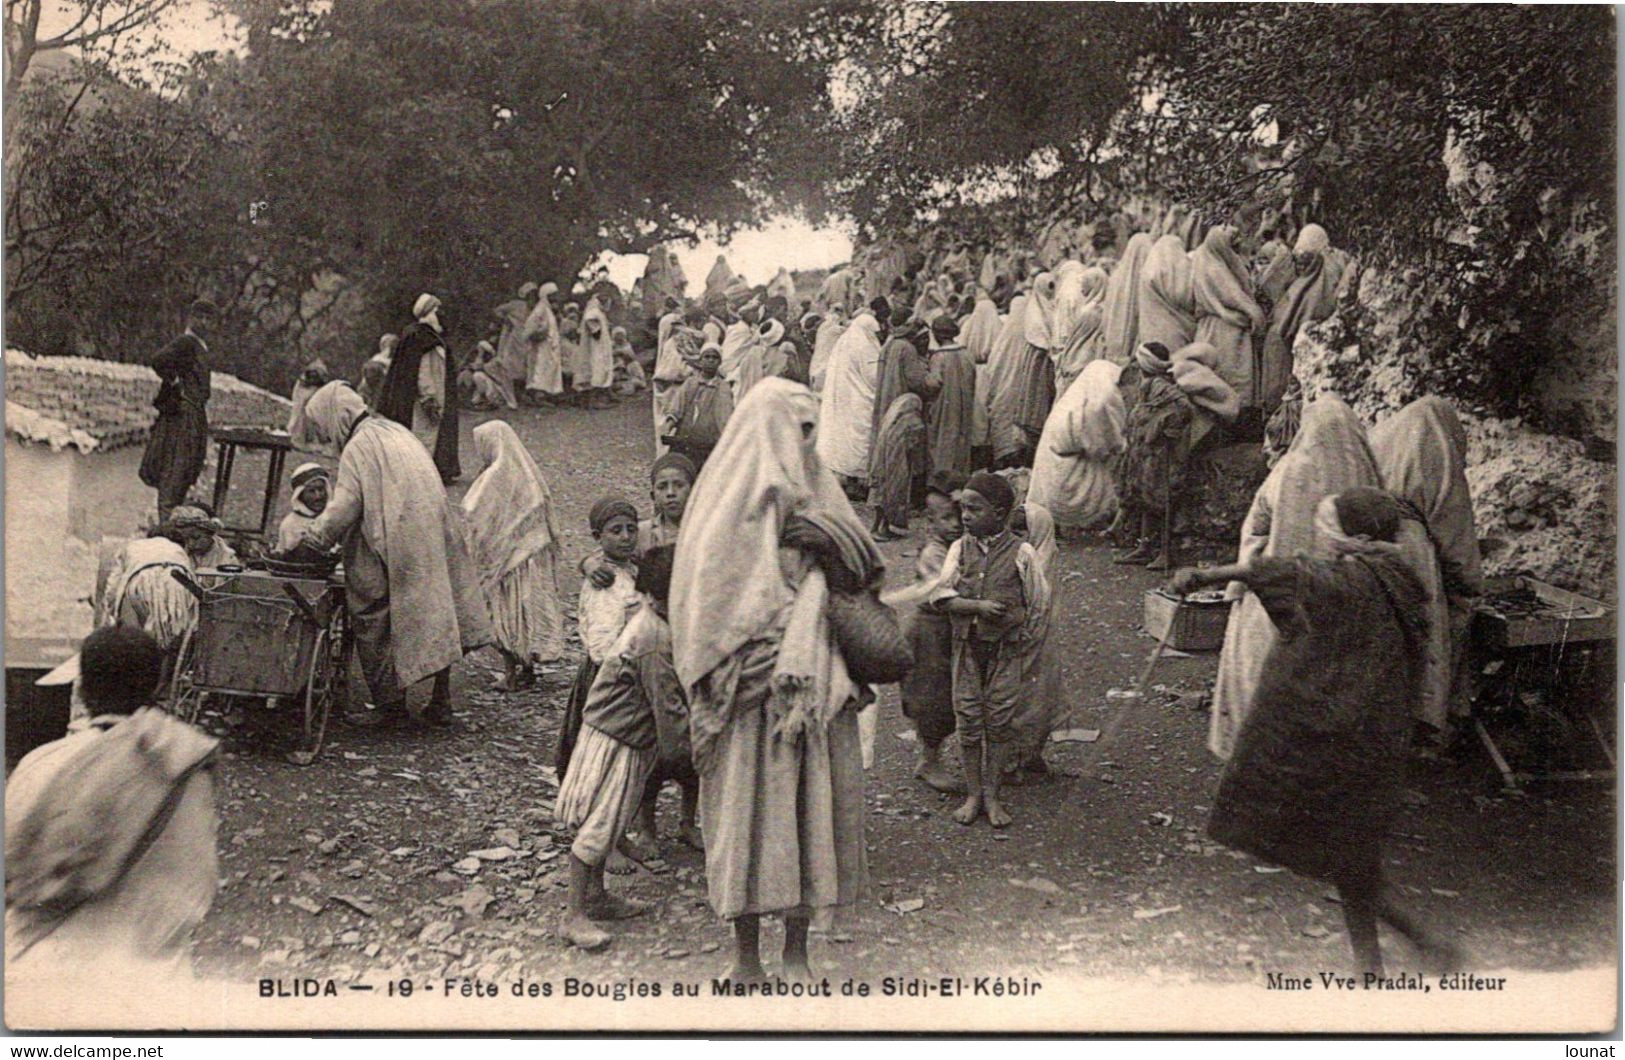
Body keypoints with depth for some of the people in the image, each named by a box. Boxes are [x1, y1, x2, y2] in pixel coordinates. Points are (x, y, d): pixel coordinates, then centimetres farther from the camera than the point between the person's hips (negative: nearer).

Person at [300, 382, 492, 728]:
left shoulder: (357, 449, -9)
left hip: (395, 553, -8)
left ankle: (390, 705, 10)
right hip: (433, 544, 8)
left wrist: (310, 541, -2)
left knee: (376, 626, 4)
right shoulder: (394, 431, 16)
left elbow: (343, 508, -14)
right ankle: (440, 703, 18)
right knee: (435, 621, 12)